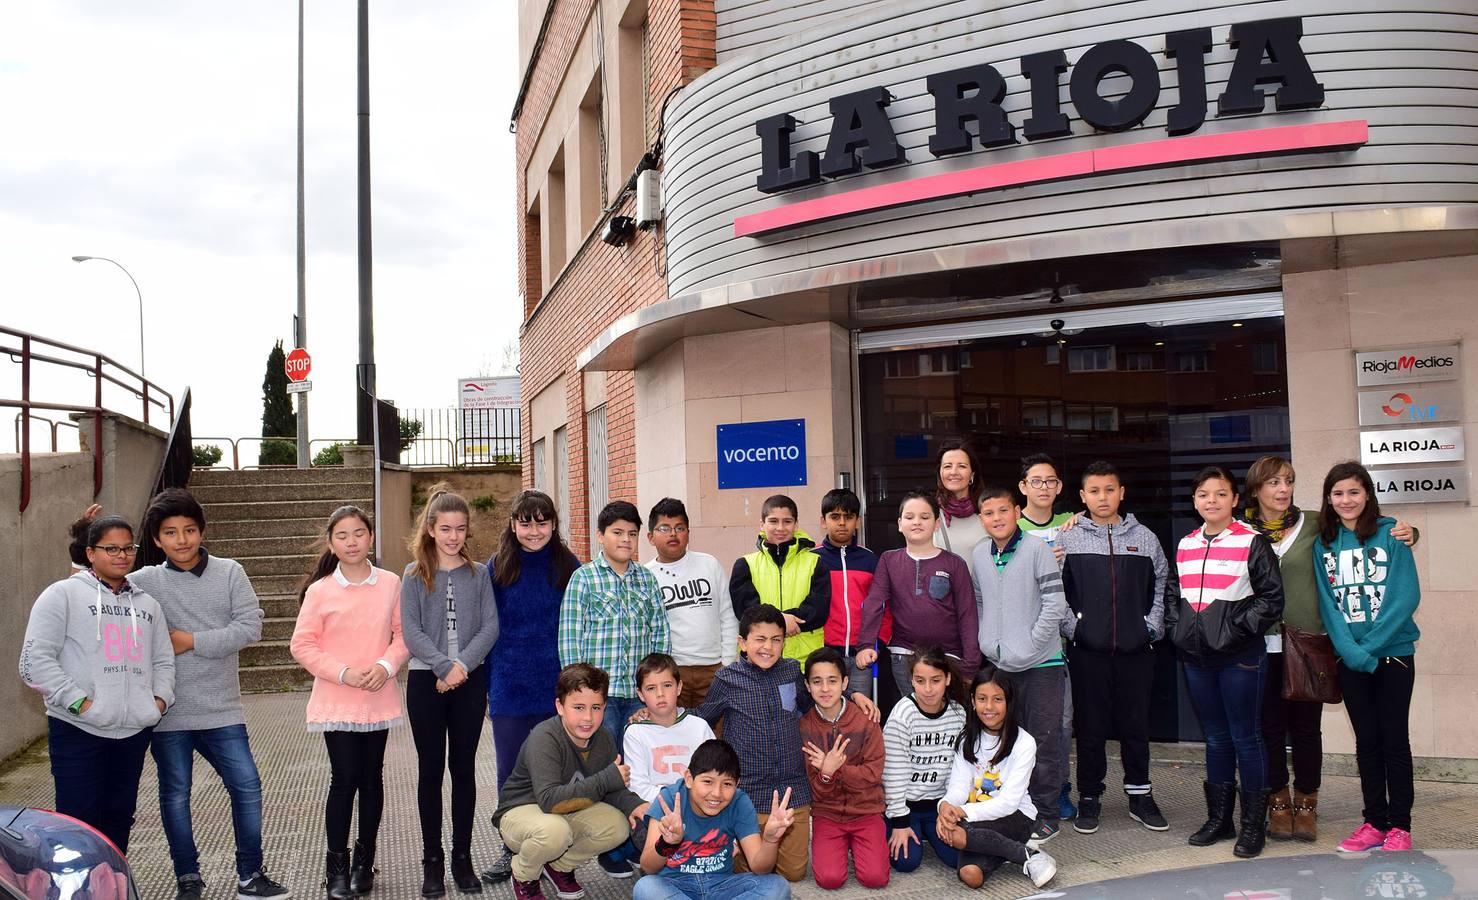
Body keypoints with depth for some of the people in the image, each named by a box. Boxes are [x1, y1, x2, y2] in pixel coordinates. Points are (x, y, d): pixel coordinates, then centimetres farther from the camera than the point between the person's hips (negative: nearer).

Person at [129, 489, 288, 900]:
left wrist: (191, 641, -11)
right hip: (167, 712, 0)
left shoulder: (229, 572, -1)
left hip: (221, 710, 0)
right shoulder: (143, 581, -1)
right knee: (175, 795, 10)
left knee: (247, 787, 2)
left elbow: (250, 627, -7)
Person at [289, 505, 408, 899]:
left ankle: (364, 860, 23)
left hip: (378, 700, 2)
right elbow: (302, 645, -5)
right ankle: (337, 866, 9)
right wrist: (344, 672, -14)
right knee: (343, 779, -3)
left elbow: (402, 633, 5)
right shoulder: (319, 590, -5)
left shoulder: (390, 584, 0)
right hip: (336, 701, -2)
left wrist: (385, 665, -13)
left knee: (371, 778, 9)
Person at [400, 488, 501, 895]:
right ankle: (432, 860, 14)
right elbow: (411, 632, -7)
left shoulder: (478, 574, 5)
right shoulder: (415, 575, 2)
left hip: (470, 680, 1)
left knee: (464, 768, 6)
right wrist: (444, 667, -18)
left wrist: (463, 665, -16)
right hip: (425, 681, -1)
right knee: (430, 769, 5)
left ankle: (462, 857, 16)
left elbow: (489, 627, -2)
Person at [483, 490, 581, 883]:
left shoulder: (568, 567, -1)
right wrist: (485, 688, 1)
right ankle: (512, 850, 24)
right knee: (510, 773, 10)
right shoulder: (498, 568, 0)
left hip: (556, 686, 0)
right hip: (508, 688, 1)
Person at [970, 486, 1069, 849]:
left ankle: (1045, 815, 10)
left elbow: (1055, 605, -12)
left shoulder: (1037, 549, -9)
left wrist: (1026, 647, -12)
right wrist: (989, 643, 4)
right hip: (998, 663, 5)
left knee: (1044, 741, 1)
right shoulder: (980, 554, 6)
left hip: (1041, 663, -5)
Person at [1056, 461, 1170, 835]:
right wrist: (1072, 625, -5)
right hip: (1088, 650, -2)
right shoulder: (1068, 538, 1)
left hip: (1136, 649, 2)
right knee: (1090, 727, 5)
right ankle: (1089, 797, 17)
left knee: (1136, 725, 8)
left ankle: (1140, 795, 22)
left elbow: (1162, 585, 13)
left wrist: (1152, 626, 4)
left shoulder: (1144, 538, 7)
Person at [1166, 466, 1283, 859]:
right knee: (1216, 738, 14)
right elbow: (1175, 597, 20)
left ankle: (1253, 825, 12)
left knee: (1245, 737, 1)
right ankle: (1219, 819, 24)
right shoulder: (1185, 546, 11)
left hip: (1240, 657, -5)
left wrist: (1239, 628, -14)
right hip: (1197, 657, 5)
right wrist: (1177, 630, 6)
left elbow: (1272, 597, -8)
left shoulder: (1252, 542, -6)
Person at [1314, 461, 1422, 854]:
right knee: (1366, 741, 9)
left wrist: (1369, 646, -16)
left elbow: (1406, 596, -11)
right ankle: (1374, 822, 17)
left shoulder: (1391, 534, -5)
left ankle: (1399, 826, 10)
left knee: (1394, 740, 2)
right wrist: (1350, 650, -14)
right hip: (1350, 657, 3)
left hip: (1393, 653, -3)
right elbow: (1327, 603, 1)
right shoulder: (1324, 544, 5)